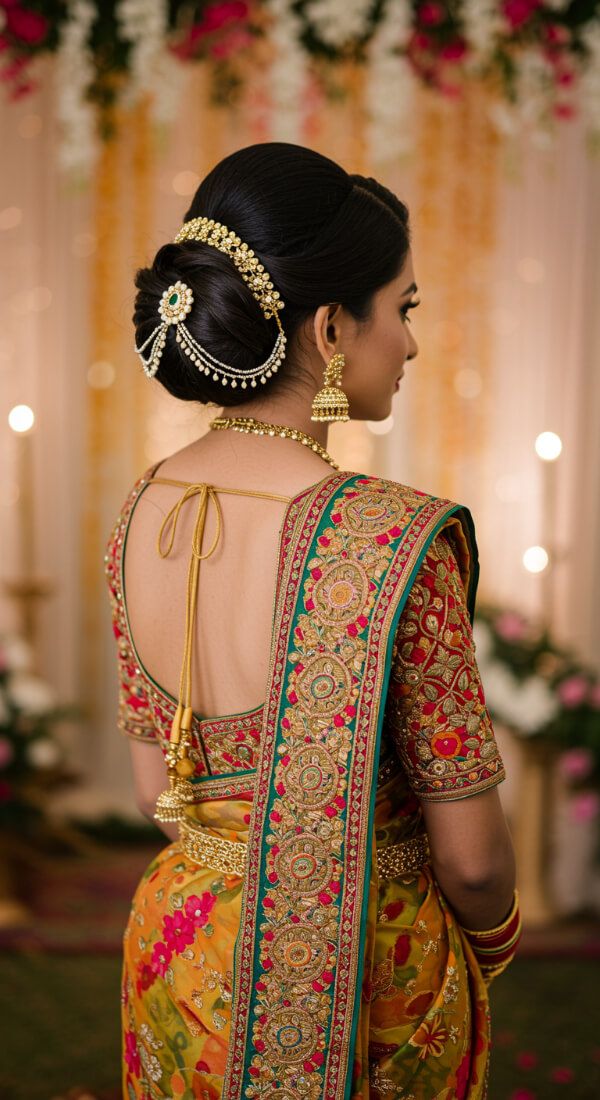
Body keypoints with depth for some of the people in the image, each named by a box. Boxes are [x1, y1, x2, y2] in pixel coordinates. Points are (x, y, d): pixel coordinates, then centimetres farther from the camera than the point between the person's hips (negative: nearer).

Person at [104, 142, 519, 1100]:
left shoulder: (143, 511, -9)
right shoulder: (397, 542, -28)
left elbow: (157, 789, 2)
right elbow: (469, 857, -18)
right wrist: (491, 942, 4)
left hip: (176, 940, 5)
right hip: (367, 975, -5)